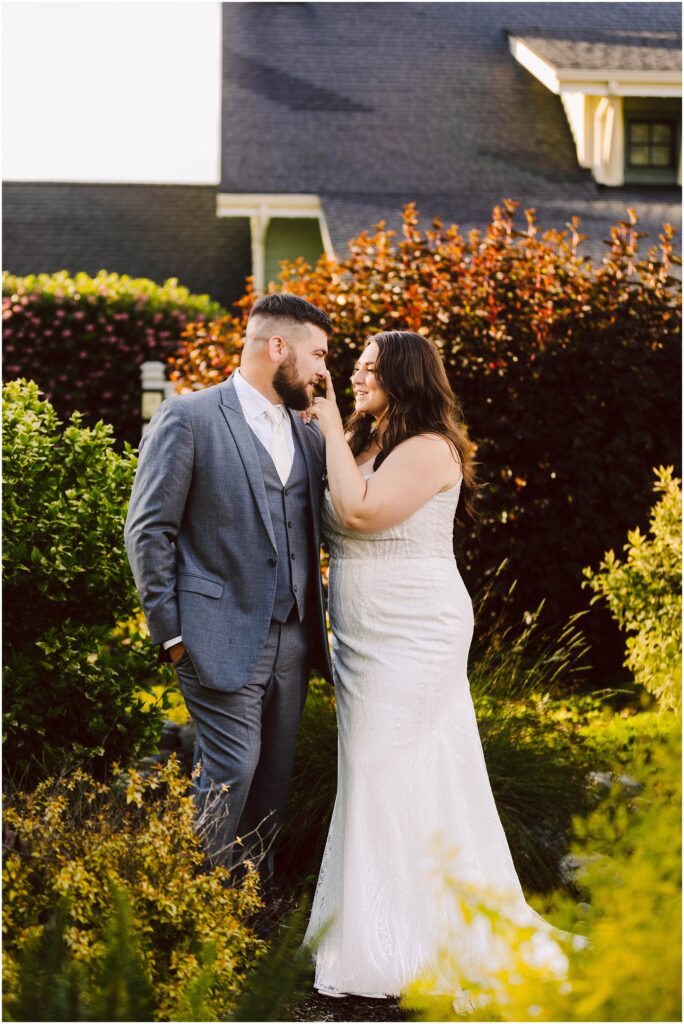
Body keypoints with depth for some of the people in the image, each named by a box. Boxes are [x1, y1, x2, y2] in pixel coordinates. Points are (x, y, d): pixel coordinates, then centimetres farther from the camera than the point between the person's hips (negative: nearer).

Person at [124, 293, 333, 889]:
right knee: (231, 772, -8)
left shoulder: (308, 433, 15)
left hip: (292, 638, 6)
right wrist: (170, 631, -9)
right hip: (223, 637, -6)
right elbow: (149, 530, -6)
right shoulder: (188, 418, -4)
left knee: (275, 777, 10)